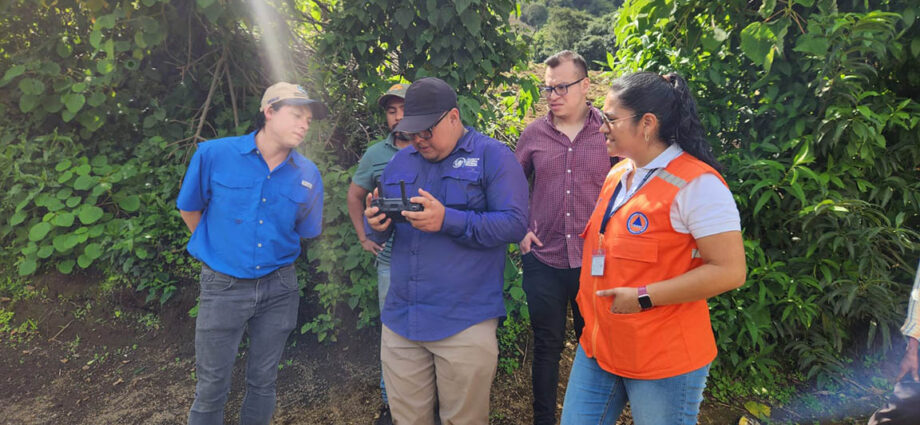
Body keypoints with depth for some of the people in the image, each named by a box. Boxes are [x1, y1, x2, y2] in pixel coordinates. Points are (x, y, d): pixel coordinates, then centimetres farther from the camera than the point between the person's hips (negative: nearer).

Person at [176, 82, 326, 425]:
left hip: (278, 289, 2)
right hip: (223, 287, -2)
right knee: (211, 388, 8)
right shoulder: (214, 155, -9)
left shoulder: (308, 175, -5)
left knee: (263, 382, 16)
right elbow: (189, 209, 6)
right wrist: (221, 248, 12)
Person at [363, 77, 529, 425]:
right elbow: (381, 233, 17)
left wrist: (448, 220, -24)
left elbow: (514, 224, -14)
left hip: (465, 324, -5)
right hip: (400, 319, 5)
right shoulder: (399, 162, 13)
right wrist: (376, 225, -8)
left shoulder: (493, 156, -4)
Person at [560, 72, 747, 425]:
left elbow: (729, 271, -21)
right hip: (598, 346, 8)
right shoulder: (617, 175, 8)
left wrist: (643, 298, -22)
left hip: (664, 362, -7)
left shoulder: (697, 184, -17)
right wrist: (590, 300, 9)